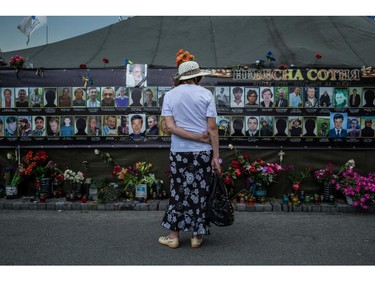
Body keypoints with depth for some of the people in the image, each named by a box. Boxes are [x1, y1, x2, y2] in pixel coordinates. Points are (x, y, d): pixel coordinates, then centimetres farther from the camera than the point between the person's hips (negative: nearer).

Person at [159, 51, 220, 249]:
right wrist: (216, 155, -5)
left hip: (179, 152, 1)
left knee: (178, 193, 12)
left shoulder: (170, 95, 2)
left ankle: (173, 236, 20)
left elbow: (170, 126, -8)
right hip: (202, 152, -1)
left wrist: (197, 137, -7)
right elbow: (212, 127, -8)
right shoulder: (206, 94, -3)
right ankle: (197, 236, 20)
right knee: (200, 193, 9)